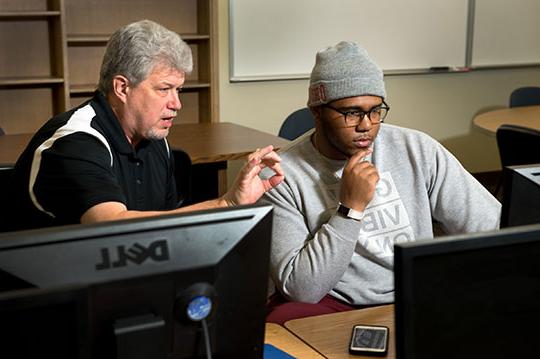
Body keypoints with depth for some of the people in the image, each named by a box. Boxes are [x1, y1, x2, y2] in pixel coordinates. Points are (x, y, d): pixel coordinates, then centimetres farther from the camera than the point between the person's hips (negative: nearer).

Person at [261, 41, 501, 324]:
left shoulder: (419, 151, -1)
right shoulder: (282, 176, -10)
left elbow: (494, 231, 3)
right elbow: (301, 289, -16)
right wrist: (351, 208, -21)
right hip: (330, 304, -3)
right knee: (282, 321, -34)